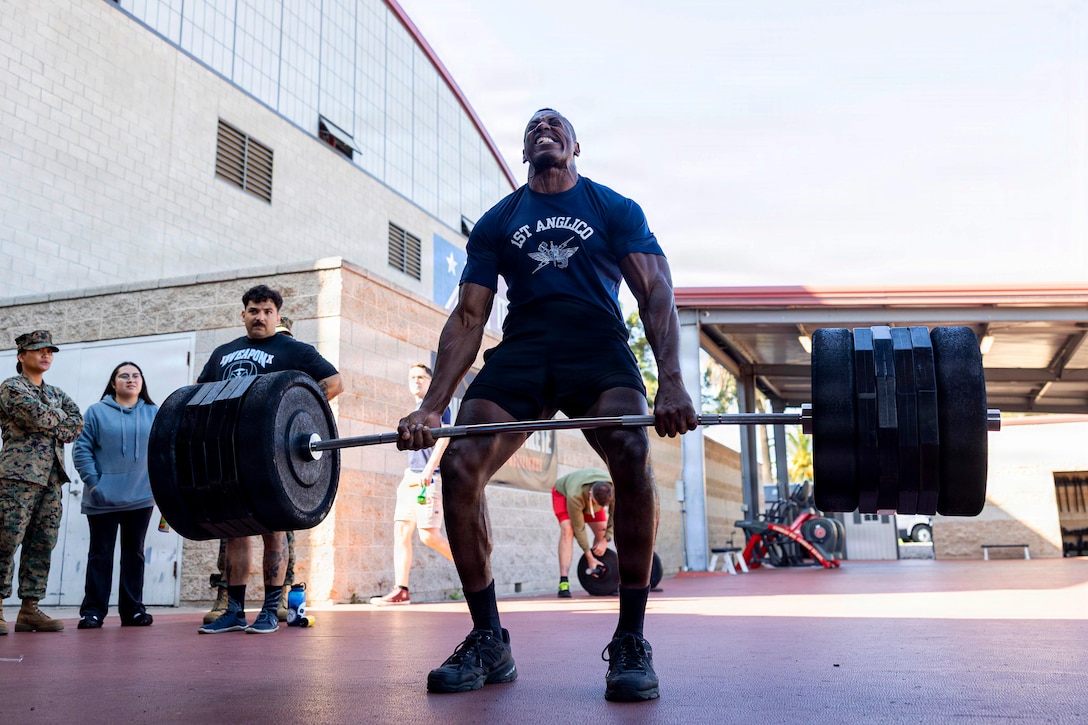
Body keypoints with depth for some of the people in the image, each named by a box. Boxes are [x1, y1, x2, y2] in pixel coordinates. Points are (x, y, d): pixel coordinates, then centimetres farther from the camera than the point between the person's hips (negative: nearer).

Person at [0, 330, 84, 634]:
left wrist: (49, 427, -5)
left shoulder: (56, 393, 23)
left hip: (52, 477, 6)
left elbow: (77, 423, 9)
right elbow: (38, 416, -14)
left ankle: (30, 609, 6)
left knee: (42, 544, 3)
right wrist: (60, 416, 4)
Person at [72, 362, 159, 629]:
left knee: (134, 553, 8)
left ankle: (132, 609, 14)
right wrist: (92, 482, -9)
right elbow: (81, 449, -1)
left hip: (141, 497, 2)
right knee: (100, 554, 1)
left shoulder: (155, 414, 8)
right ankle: (93, 611, 6)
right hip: (104, 498, -2)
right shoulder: (96, 412, 2)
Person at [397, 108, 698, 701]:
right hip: (521, 350, 3)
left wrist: (671, 384, -19)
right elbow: (467, 319, 12)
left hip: (597, 347, -2)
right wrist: (432, 407, -1)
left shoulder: (614, 209, 12)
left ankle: (630, 642, -15)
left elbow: (656, 294, 0)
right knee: (458, 469, -20)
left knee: (633, 458, -31)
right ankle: (488, 642, -3)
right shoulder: (496, 223, 18)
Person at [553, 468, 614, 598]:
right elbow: (579, 528, -32)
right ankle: (563, 582, -30)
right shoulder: (575, 496, -44)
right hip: (563, 493, -5)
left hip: (587, 497, 5)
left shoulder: (613, 490, -35)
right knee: (567, 530, -26)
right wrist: (589, 557, -26)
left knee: (602, 532, -8)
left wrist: (606, 540, -25)